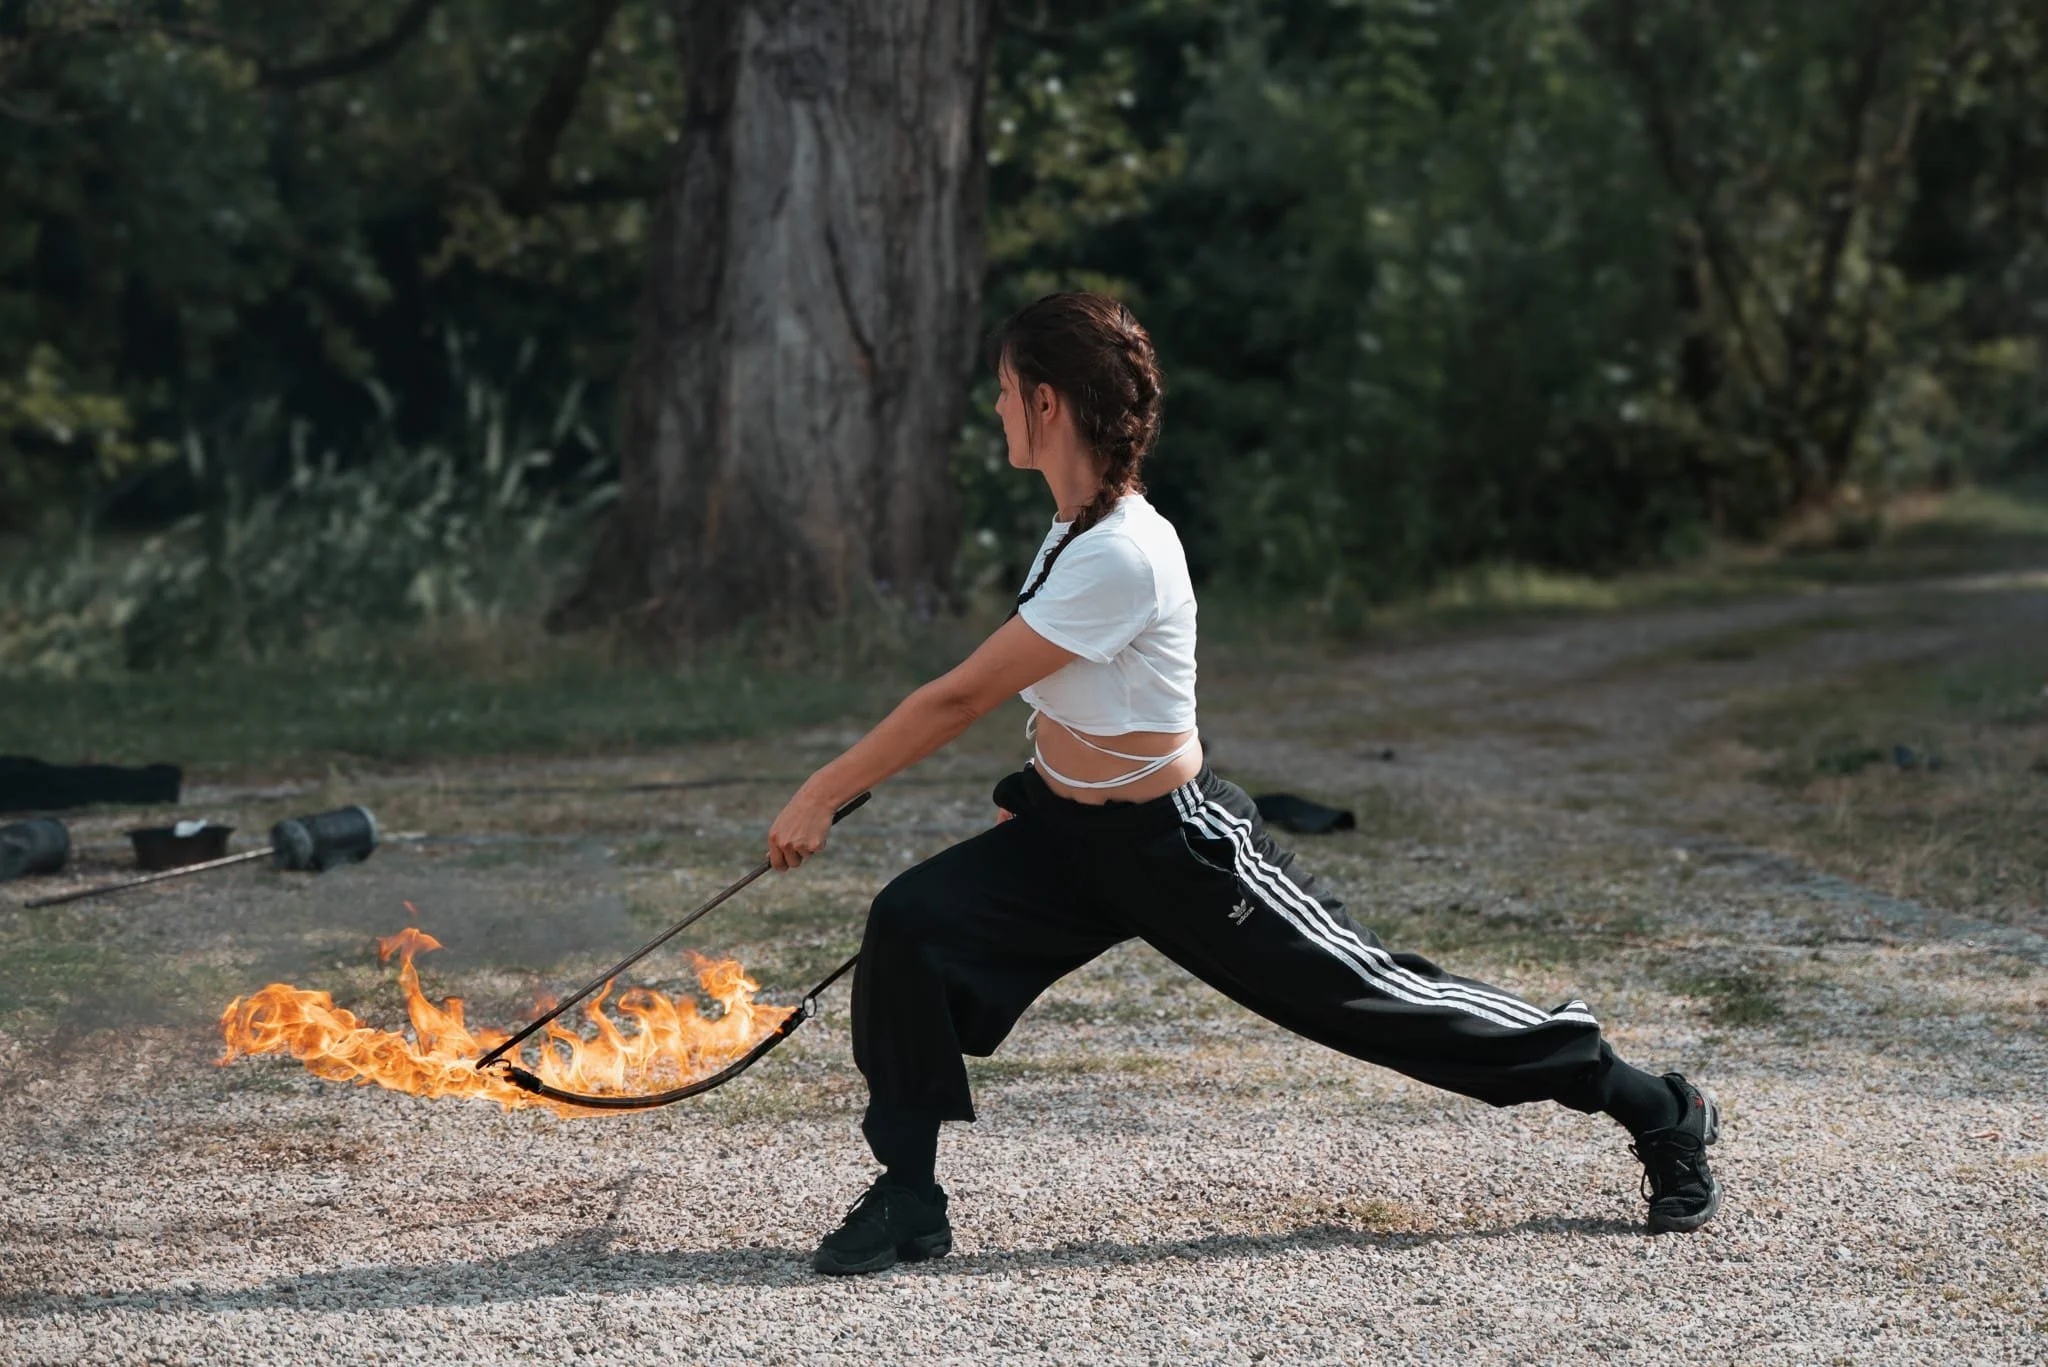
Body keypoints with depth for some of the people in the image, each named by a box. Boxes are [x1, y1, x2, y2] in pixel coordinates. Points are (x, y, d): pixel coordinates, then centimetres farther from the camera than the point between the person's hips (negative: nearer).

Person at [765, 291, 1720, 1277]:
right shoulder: (1075, 525, 1)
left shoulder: (1120, 557, -29)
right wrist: (1033, 788, 20)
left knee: (1381, 998, 3)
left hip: (1177, 845, -8)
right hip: (1064, 832, 8)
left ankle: (1656, 1111, 20)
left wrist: (825, 794, -20)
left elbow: (962, 697, -26)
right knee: (910, 922, -13)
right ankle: (907, 1201, -4)